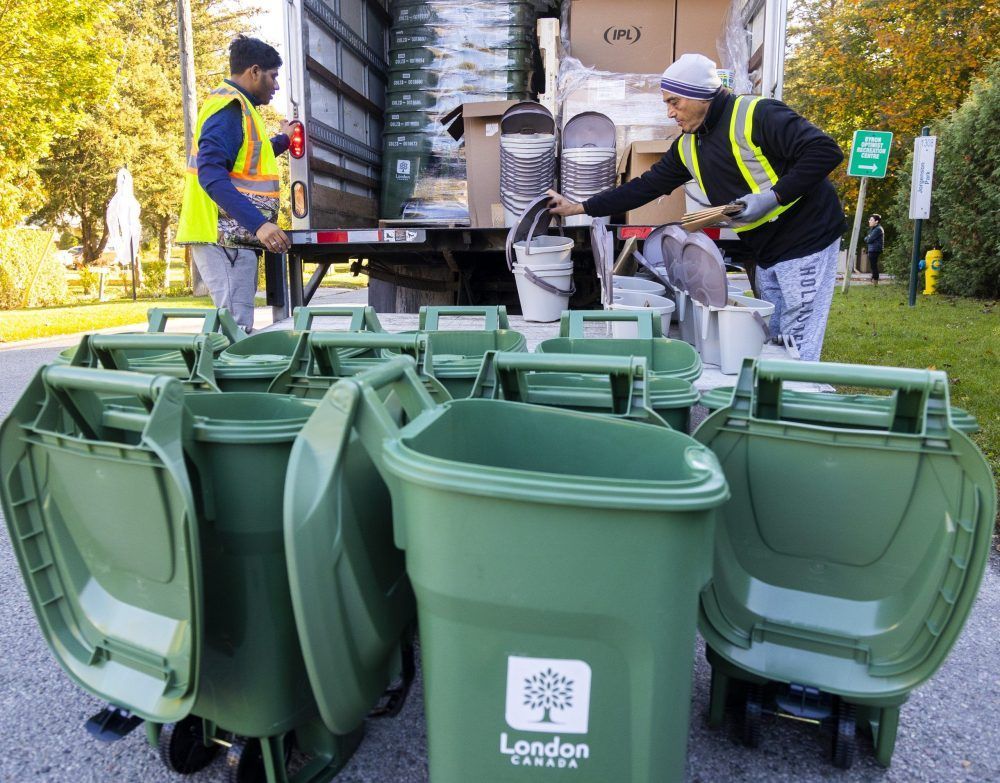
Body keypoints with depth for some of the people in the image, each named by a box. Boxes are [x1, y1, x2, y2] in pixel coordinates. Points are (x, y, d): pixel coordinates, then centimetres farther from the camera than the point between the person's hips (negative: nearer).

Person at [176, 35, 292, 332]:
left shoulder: (236, 106, 22)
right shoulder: (228, 105, -9)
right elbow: (211, 174, -22)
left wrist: (282, 140, 46)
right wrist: (258, 223, -31)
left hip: (233, 237, 10)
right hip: (225, 237, -10)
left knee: (238, 325, 12)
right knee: (236, 328, -14)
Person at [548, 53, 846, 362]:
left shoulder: (756, 115, -16)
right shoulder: (688, 145, 8)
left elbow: (826, 151, -21)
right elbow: (646, 186, 11)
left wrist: (773, 196, -26)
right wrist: (579, 208, 8)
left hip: (805, 243, -7)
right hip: (766, 254, 8)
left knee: (797, 351, -4)